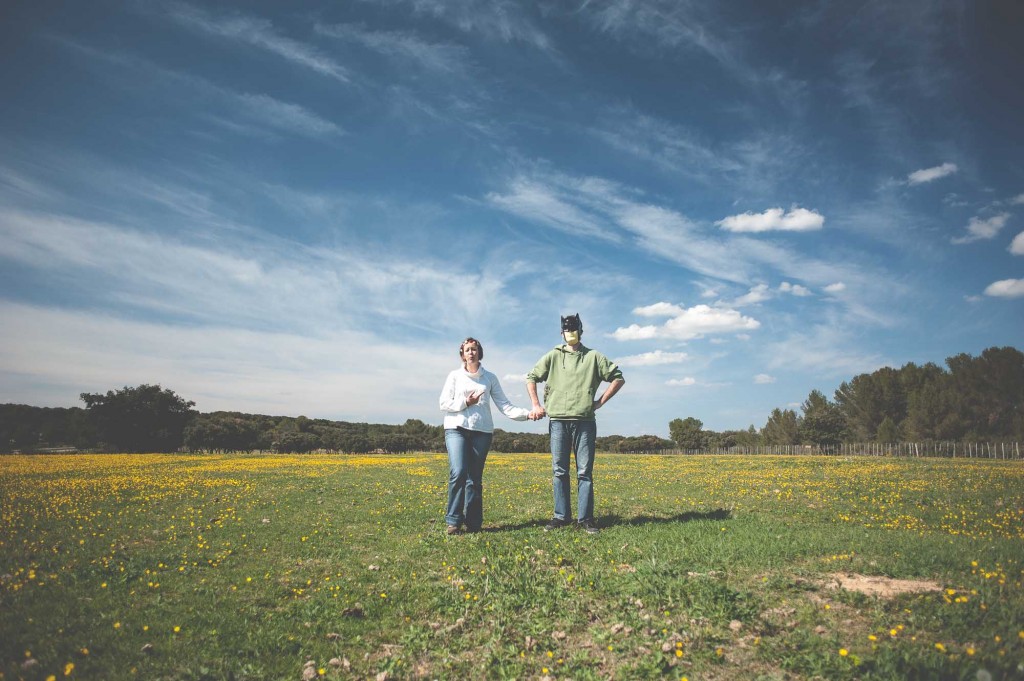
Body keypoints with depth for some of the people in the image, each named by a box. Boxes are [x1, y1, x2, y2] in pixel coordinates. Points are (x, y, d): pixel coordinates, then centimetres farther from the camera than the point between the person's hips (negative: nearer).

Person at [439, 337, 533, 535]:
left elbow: (504, 405, 7)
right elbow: (444, 404, 4)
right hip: (457, 429, -1)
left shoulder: (490, 378, 13)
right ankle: (453, 521, -7)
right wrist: (465, 403, -11)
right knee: (458, 473, -16)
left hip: (482, 431, 2)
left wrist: (526, 414, -6)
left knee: (475, 478, 1)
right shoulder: (455, 376, 10)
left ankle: (473, 522, 8)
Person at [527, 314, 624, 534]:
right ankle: (561, 516, 12)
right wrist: (536, 405, 7)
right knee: (559, 471, 4)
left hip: (584, 422, -1)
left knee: (585, 472, 1)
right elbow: (531, 378, 16)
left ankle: (585, 518, 7)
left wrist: (600, 402, 3)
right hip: (558, 421, 1)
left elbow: (618, 378, 10)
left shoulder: (593, 357, 8)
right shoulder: (553, 356, 10)